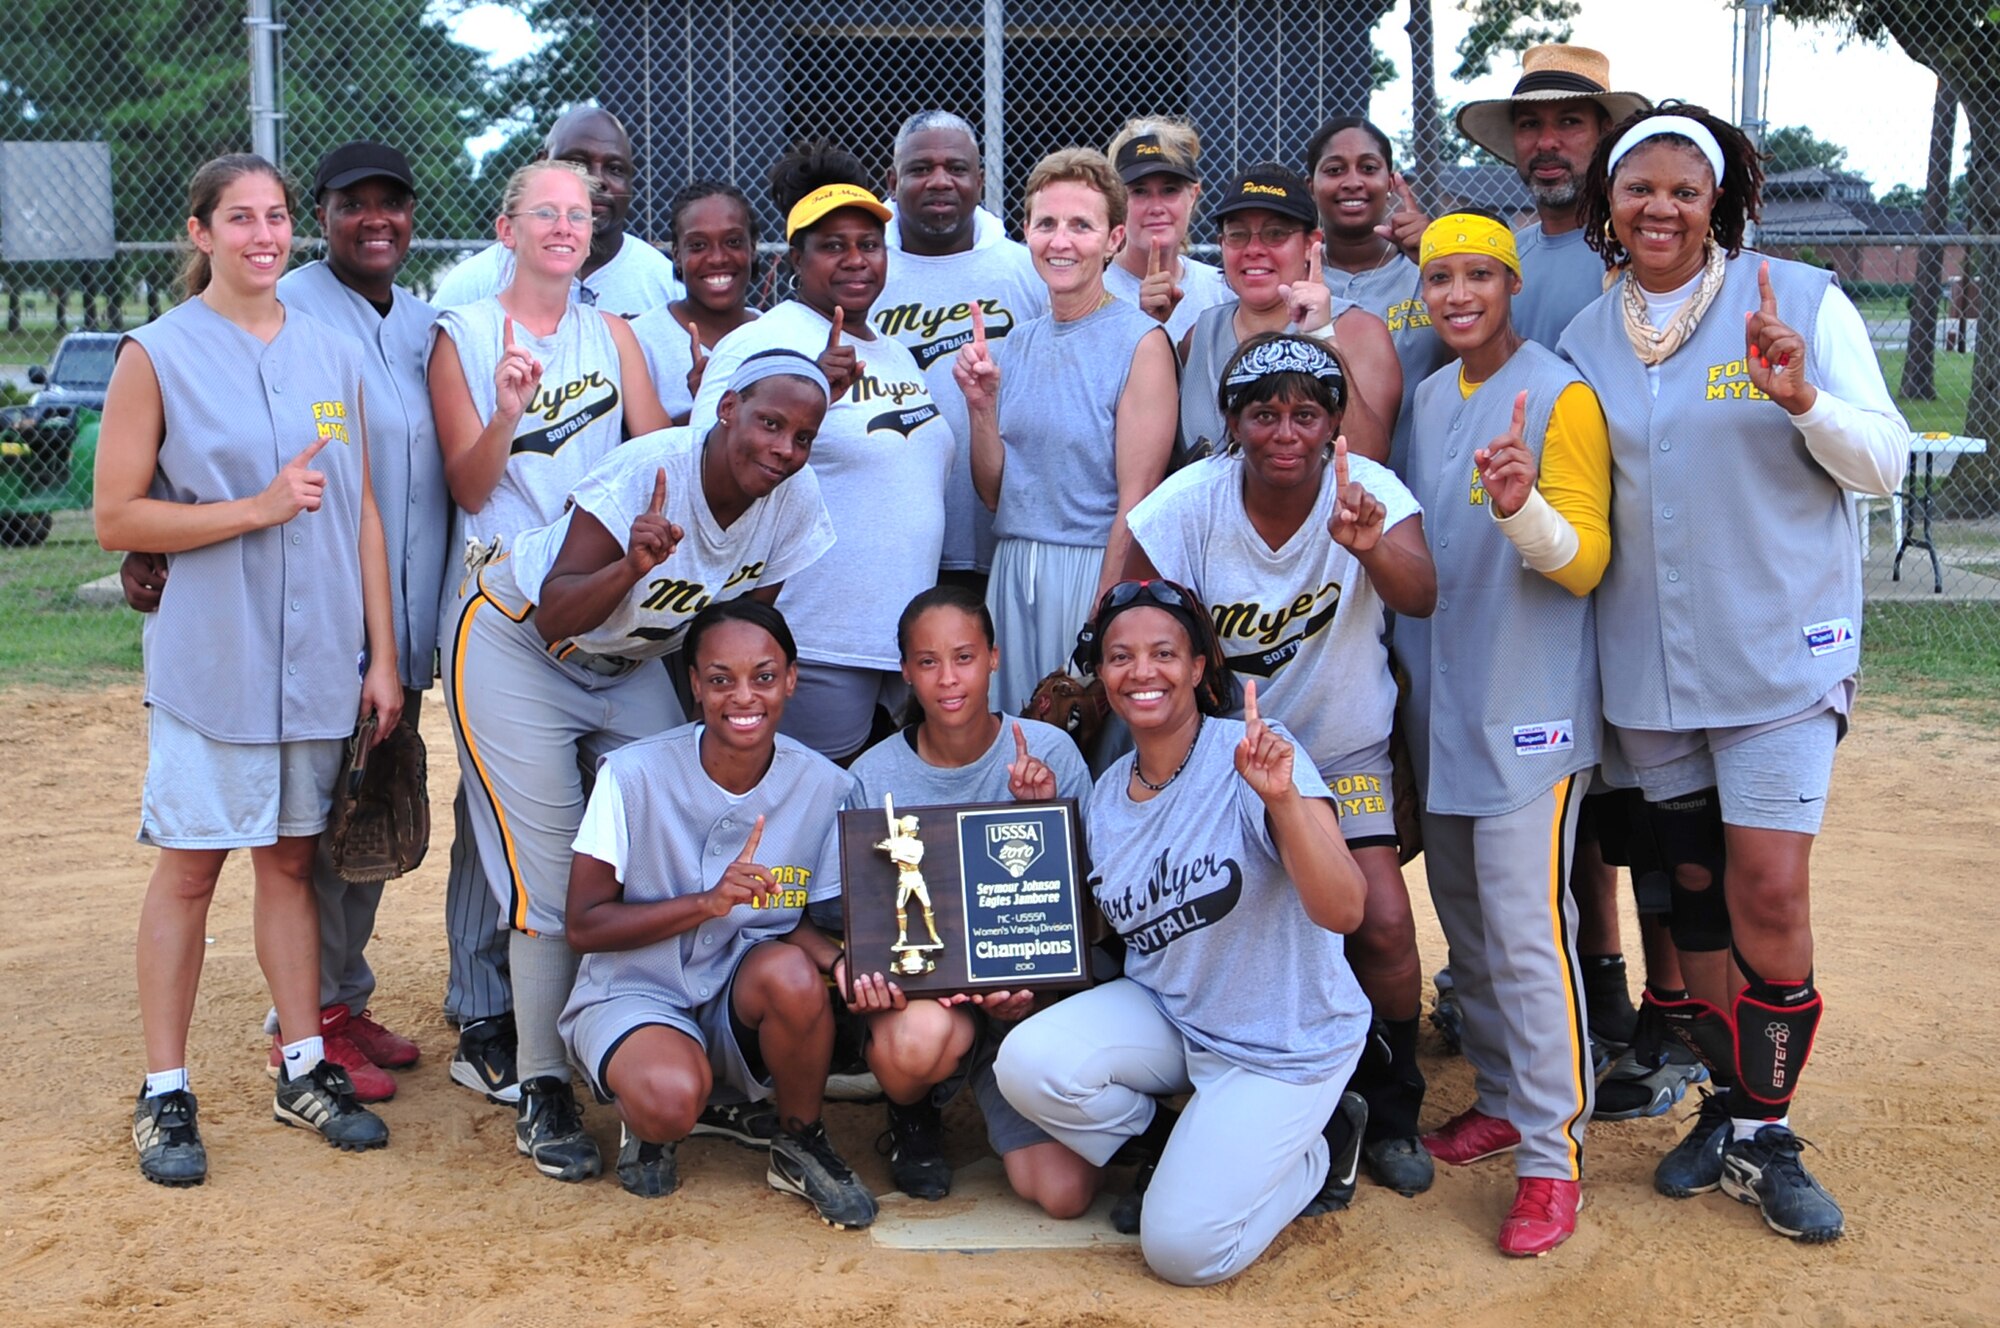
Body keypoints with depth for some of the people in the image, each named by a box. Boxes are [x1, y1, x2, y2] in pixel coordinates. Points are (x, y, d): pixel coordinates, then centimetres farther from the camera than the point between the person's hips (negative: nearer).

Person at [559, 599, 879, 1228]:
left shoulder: (826, 787, -8)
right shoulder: (635, 774, -14)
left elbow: (808, 923, 1)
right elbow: (584, 925, -13)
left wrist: (841, 960, -24)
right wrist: (709, 902, -27)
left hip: (744, 1000, 3)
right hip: (634, 992, -2)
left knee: (793, 973, -33)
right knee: (672, 1096, -36)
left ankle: (800, 1146, -4)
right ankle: (645, 1122, 5)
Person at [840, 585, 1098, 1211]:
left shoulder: (1049, 753, -6)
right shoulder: (874, 776, -6)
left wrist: (1042, 813, -20)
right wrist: (867, 973, -21)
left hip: (1029, 991, 0)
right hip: (915, 985, 0)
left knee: (1065, 1193, -17)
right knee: (920, 1036, -39)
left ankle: (992, 1102, 19)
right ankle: (913, 1119, 1)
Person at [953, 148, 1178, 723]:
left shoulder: (1141, 342, -8)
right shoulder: (1019, 343, 10)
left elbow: (1135, 501, -11)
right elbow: (994, 493, 11)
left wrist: (1100, 620, -14)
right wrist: (982, 405, -4)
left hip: (1095, 569, -5)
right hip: (1012, 572, 5)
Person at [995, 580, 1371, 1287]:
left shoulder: (1254, 755, -19)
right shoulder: (1107, 791, 1)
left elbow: (1342, 911, -28)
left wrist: (1283, 798, -42)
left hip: (1284, 1040, -5)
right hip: (1166, 1015, 6)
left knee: (1182, 1248, -15)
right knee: (1027, 1062, -22)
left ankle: (1313, 1155, 15)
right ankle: (1174, 1148, 8)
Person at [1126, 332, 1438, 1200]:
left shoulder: (1370, 492, -17)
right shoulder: (1188, 504, -16)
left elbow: (1419, 597, -35)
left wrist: (1371, 545, -55)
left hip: (1343, 749, 0)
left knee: (1383, 923, -14)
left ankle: (1389, 1110, 12)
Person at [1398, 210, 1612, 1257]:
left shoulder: (1560, 397, -10)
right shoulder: (1428, 396, 12)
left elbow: (1585, 560, -16)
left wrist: (1522, 507, -34)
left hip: (1528, 707, -7)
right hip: (1437, 701, 7)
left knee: (1527, 927, -9)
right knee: (1464, 917, 14)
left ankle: (1551, 1153, -2)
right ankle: (1502, 1098, 29)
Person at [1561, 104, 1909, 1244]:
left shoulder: (1803, 301, -5)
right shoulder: (1586, 339, 7)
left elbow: (1885, 466, -5)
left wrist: (1808, 403, -24)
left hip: (1781, 648, -4)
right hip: (1649, 658, 4)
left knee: (1770, 892, -10)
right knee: (1695, 886, 11)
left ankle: (1768, 1136, 8)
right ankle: (1730, 1110, 27)